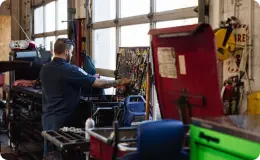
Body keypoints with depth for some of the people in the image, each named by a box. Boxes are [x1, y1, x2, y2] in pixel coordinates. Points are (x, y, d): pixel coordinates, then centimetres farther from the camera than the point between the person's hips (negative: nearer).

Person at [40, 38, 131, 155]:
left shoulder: (44, 69, 6)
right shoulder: (70, 70, -16)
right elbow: (98, 83, -13)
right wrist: (118, 83, 1)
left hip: (47, 117, 7)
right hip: (62, 119, -7)